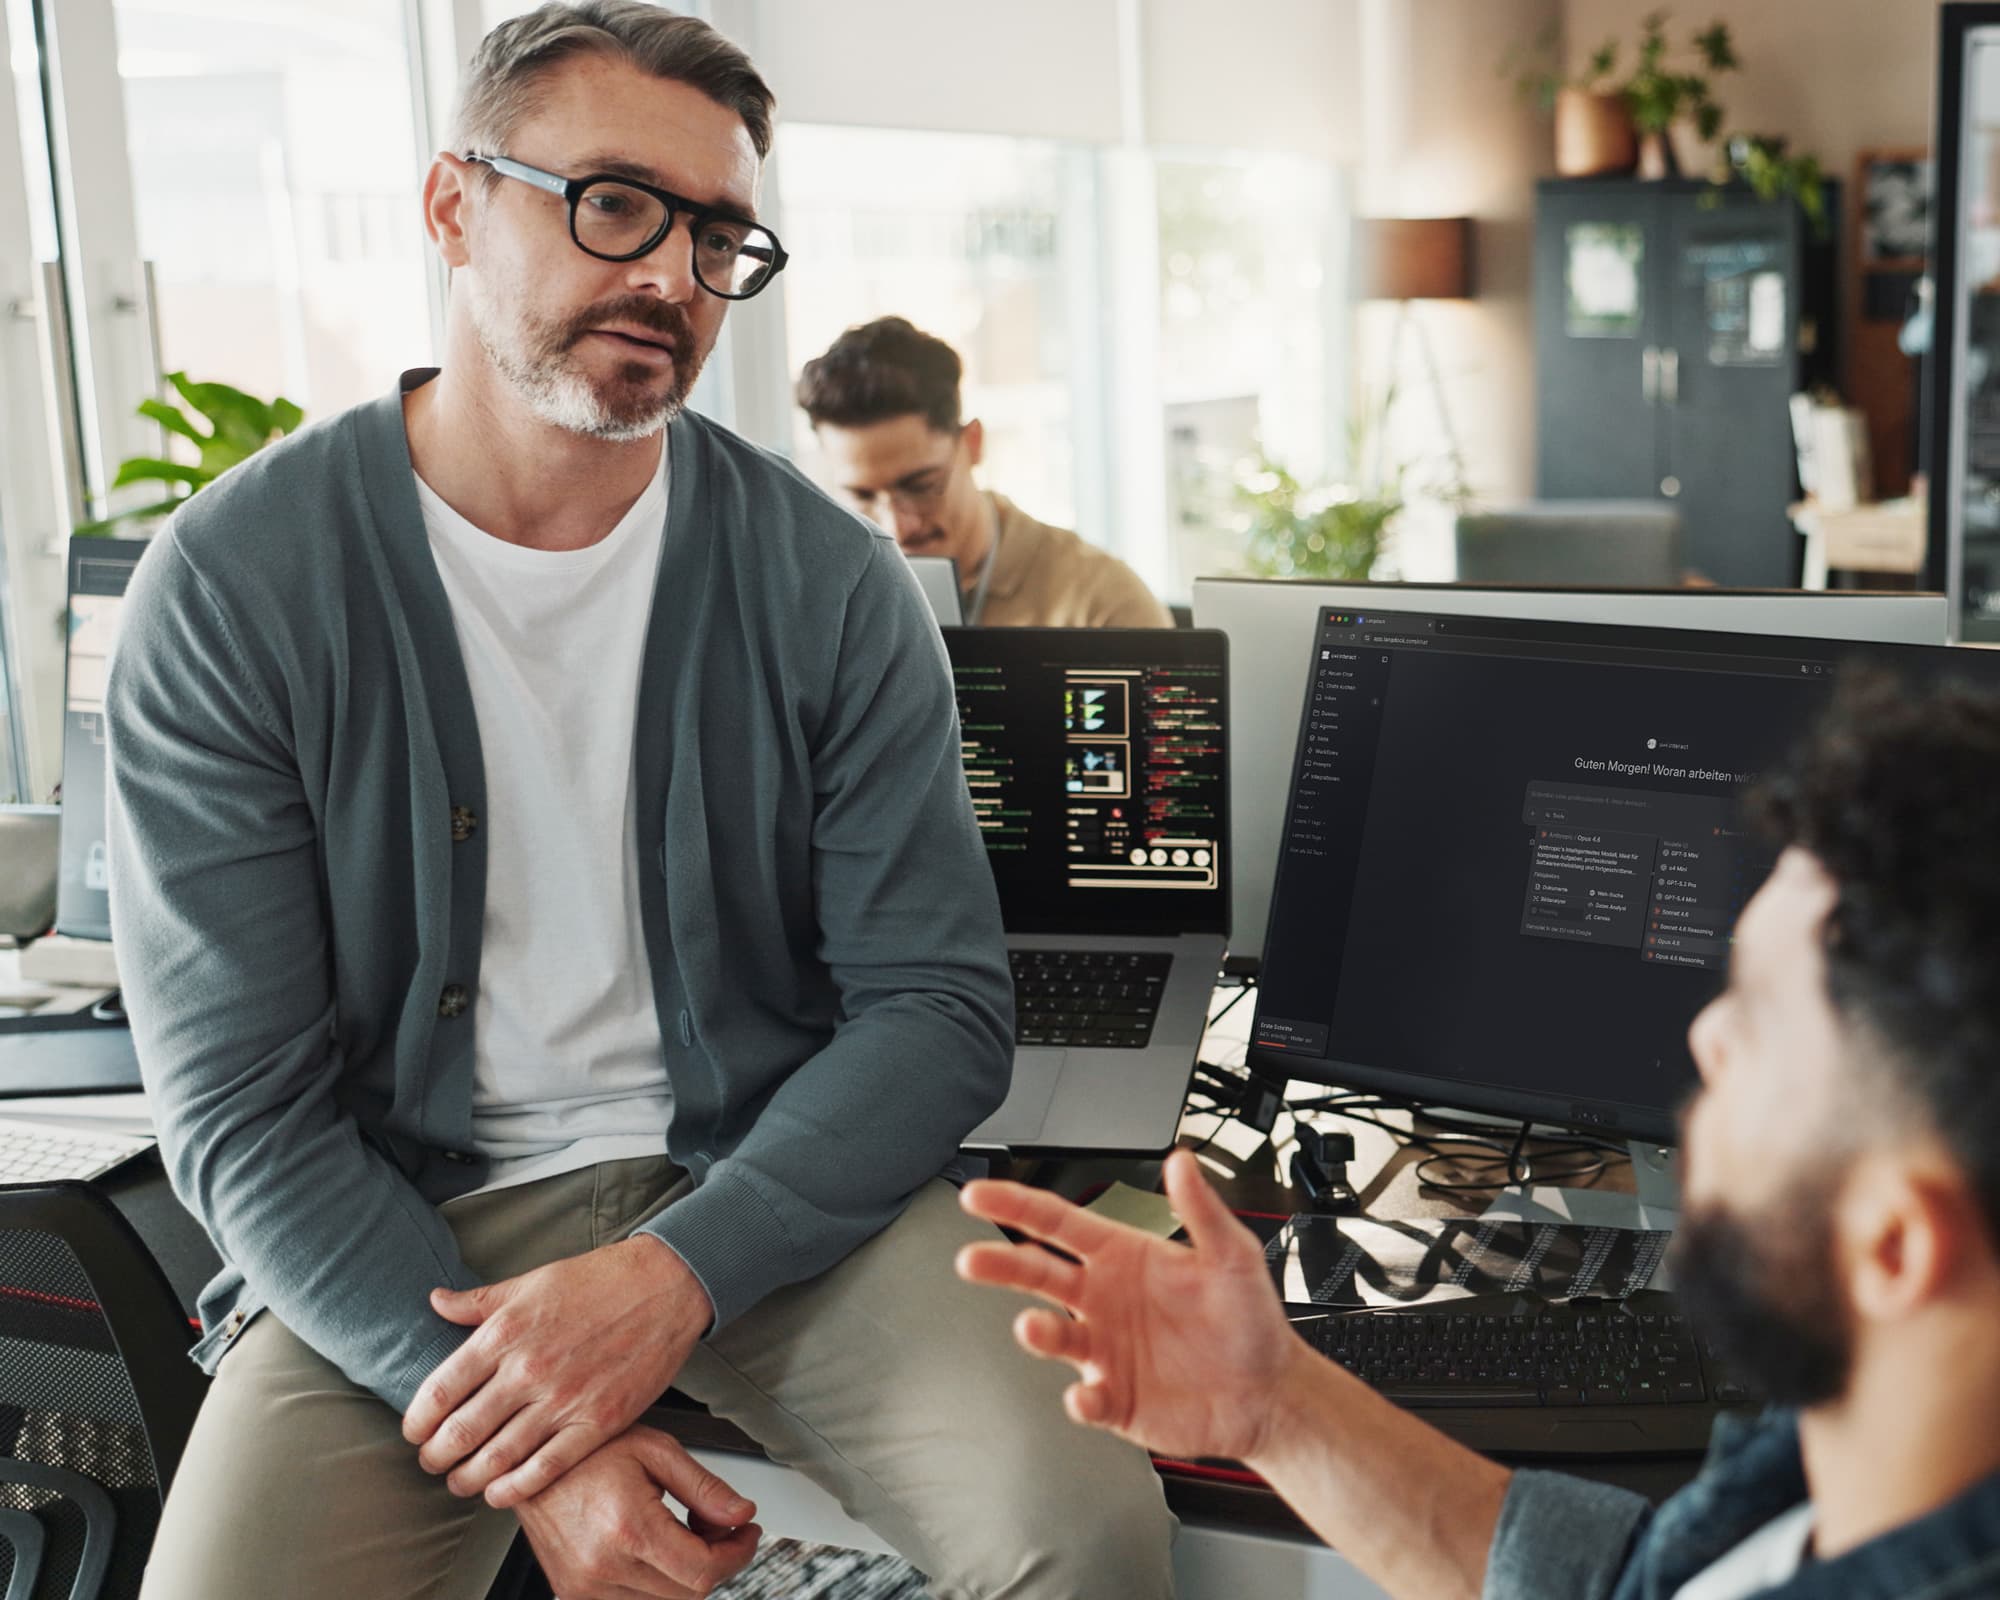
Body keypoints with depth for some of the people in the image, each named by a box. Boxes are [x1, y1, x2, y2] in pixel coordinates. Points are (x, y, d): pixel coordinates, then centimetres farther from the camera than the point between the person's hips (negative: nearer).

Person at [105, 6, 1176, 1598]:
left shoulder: (828, 582, -3)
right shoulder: (233, 587, -8)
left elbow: (937, 1005, -4)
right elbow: (241, 1100, -9)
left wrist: (679, 1273, -21)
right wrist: (521, 1453, -21)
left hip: (768, 1175, 0)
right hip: (392, 1228, 0)